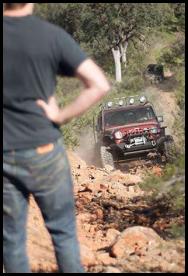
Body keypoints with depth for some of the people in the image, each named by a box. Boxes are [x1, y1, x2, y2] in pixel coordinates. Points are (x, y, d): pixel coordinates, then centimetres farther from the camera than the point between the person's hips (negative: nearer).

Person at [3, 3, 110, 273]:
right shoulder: (53, 35, -9)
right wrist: (60, 116, -8)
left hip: (4, 156, 1)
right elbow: (100, 85, -15)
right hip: (44, 152, -1)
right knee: (63, 231, 14)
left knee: (11, 239, 12)